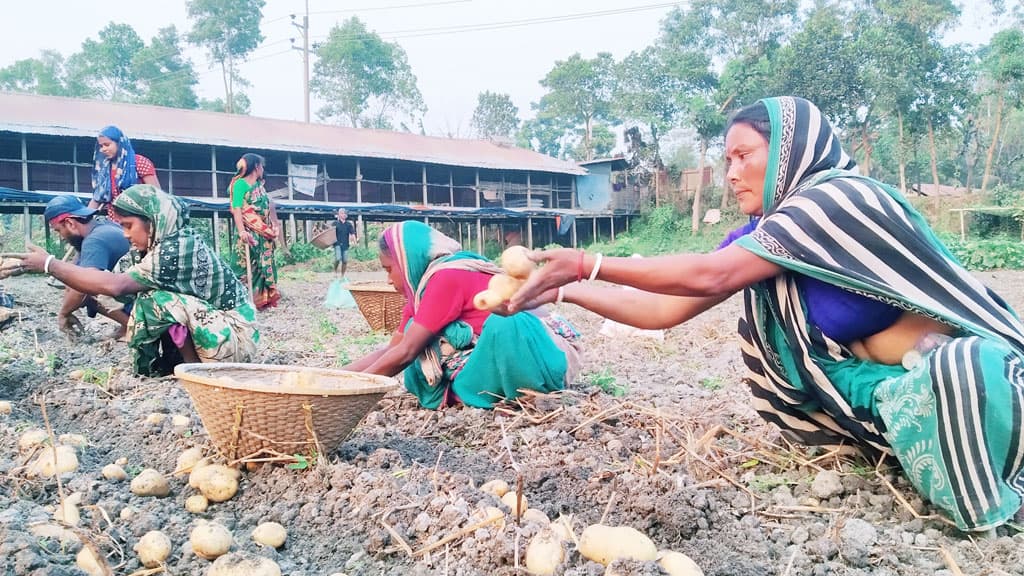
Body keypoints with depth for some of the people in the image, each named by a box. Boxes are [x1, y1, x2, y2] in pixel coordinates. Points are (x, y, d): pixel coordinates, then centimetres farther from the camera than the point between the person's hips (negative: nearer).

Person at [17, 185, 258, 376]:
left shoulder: (175, 250, -21)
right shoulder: (179, 241, 7)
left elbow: (115, 285, -26)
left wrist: (49, 264, -19)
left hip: (235, 338, -9)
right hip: (223, 328, 9)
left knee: (157, 300, -20)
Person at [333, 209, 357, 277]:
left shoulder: (349, 224, 9)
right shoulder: (335, 224, 3)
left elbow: (352, 233, 2)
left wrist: (355, 241, -13)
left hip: (345, 244, 3)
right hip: (338, 244, -3)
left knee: (345, 261, 2)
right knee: (338, 258, -19)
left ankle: (343, 275, 16)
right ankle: (335, 271, 6)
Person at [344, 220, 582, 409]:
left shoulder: (447, 278, -20)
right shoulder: (424, 287, 7)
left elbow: (405, 353, -21)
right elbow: (390, 350, 10)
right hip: (510, 359, 8)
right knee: (421, 340, 0)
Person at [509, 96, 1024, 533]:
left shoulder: (842, 198, -21)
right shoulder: (756, 239, 3)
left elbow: (708, 275, -29)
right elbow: (664, 309, 0)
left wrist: (587, 264, -25)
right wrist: (563, 292, -5)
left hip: (961, 370, -8)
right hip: (870, 388, 9)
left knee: (957, 367, -38)